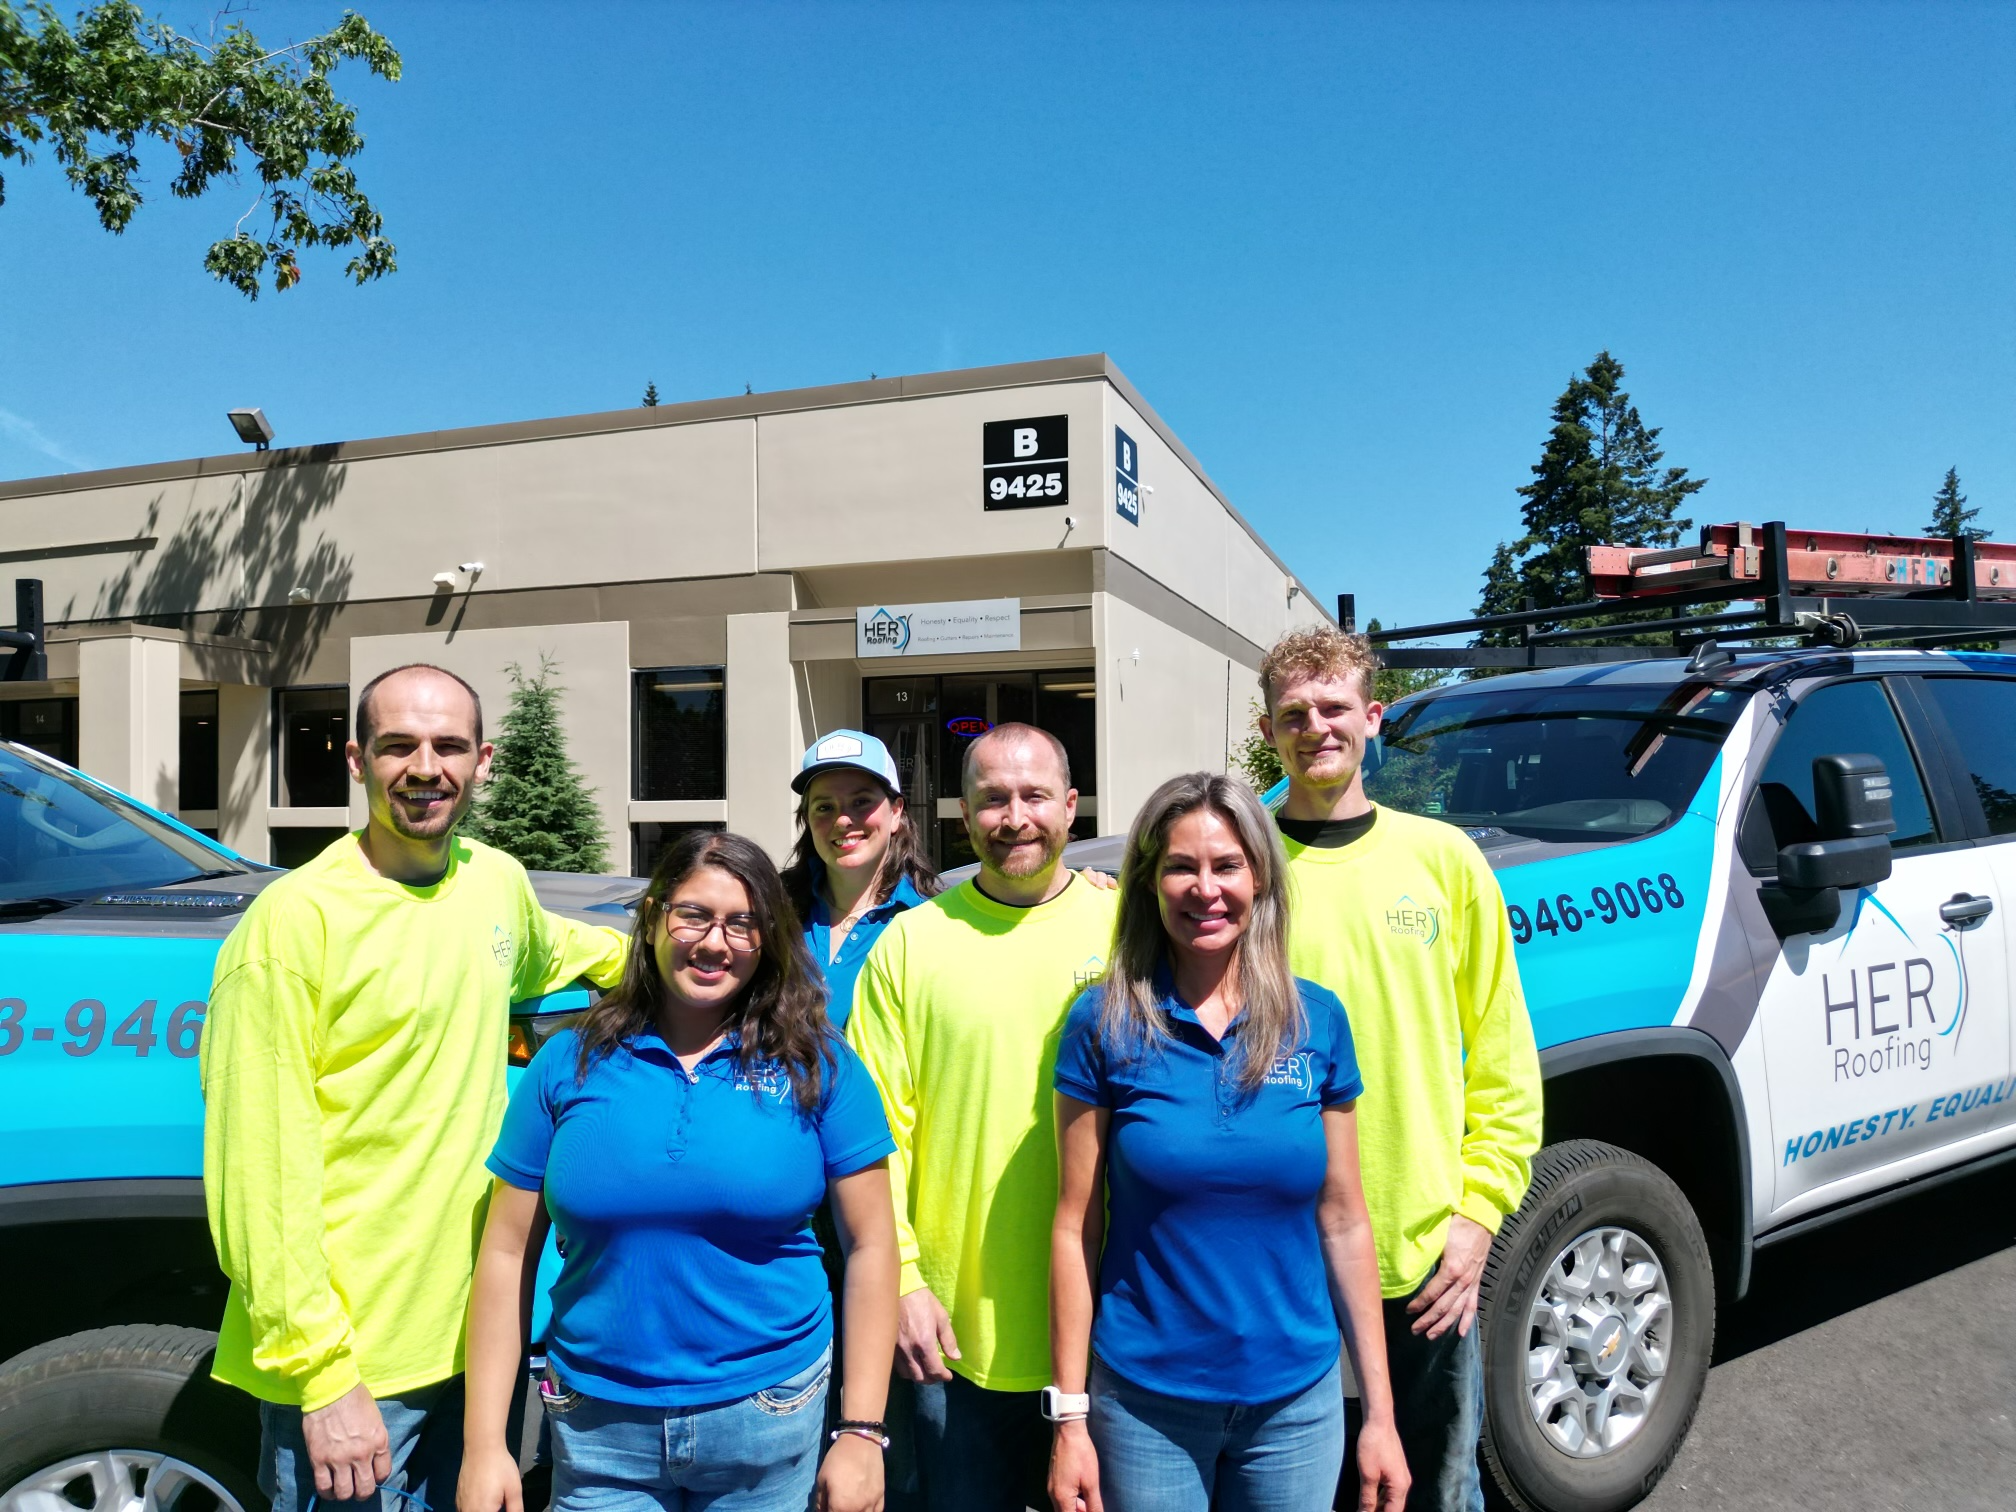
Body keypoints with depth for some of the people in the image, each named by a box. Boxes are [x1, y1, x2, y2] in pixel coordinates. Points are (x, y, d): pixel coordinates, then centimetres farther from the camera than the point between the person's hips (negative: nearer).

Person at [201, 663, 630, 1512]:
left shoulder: (497, 879, 2)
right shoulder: (296, 919, -17)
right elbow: (259, 1174, -18)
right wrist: (320, 1377, -17)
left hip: (477, 1332, 6)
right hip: (346, 1362, -6)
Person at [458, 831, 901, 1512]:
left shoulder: (817, 1066, -5)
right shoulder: (568, 1063, -1)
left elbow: (869, 1245, -4)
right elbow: (509, 1254, 2)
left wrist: (861, 1432, -6)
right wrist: (485, 1445, -1)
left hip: (767, 1427, 0)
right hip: (601, 1434, 1)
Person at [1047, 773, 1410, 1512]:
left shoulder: (1318, 1019, -4)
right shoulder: (1104, 1023, -9)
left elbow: (1343, 1221, 1)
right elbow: (1076, 1226, -6)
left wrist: (1380, 1412, 3)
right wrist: (1069, 1417, -6)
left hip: (1298, 1401, 2)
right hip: (1144, 1404, -2)